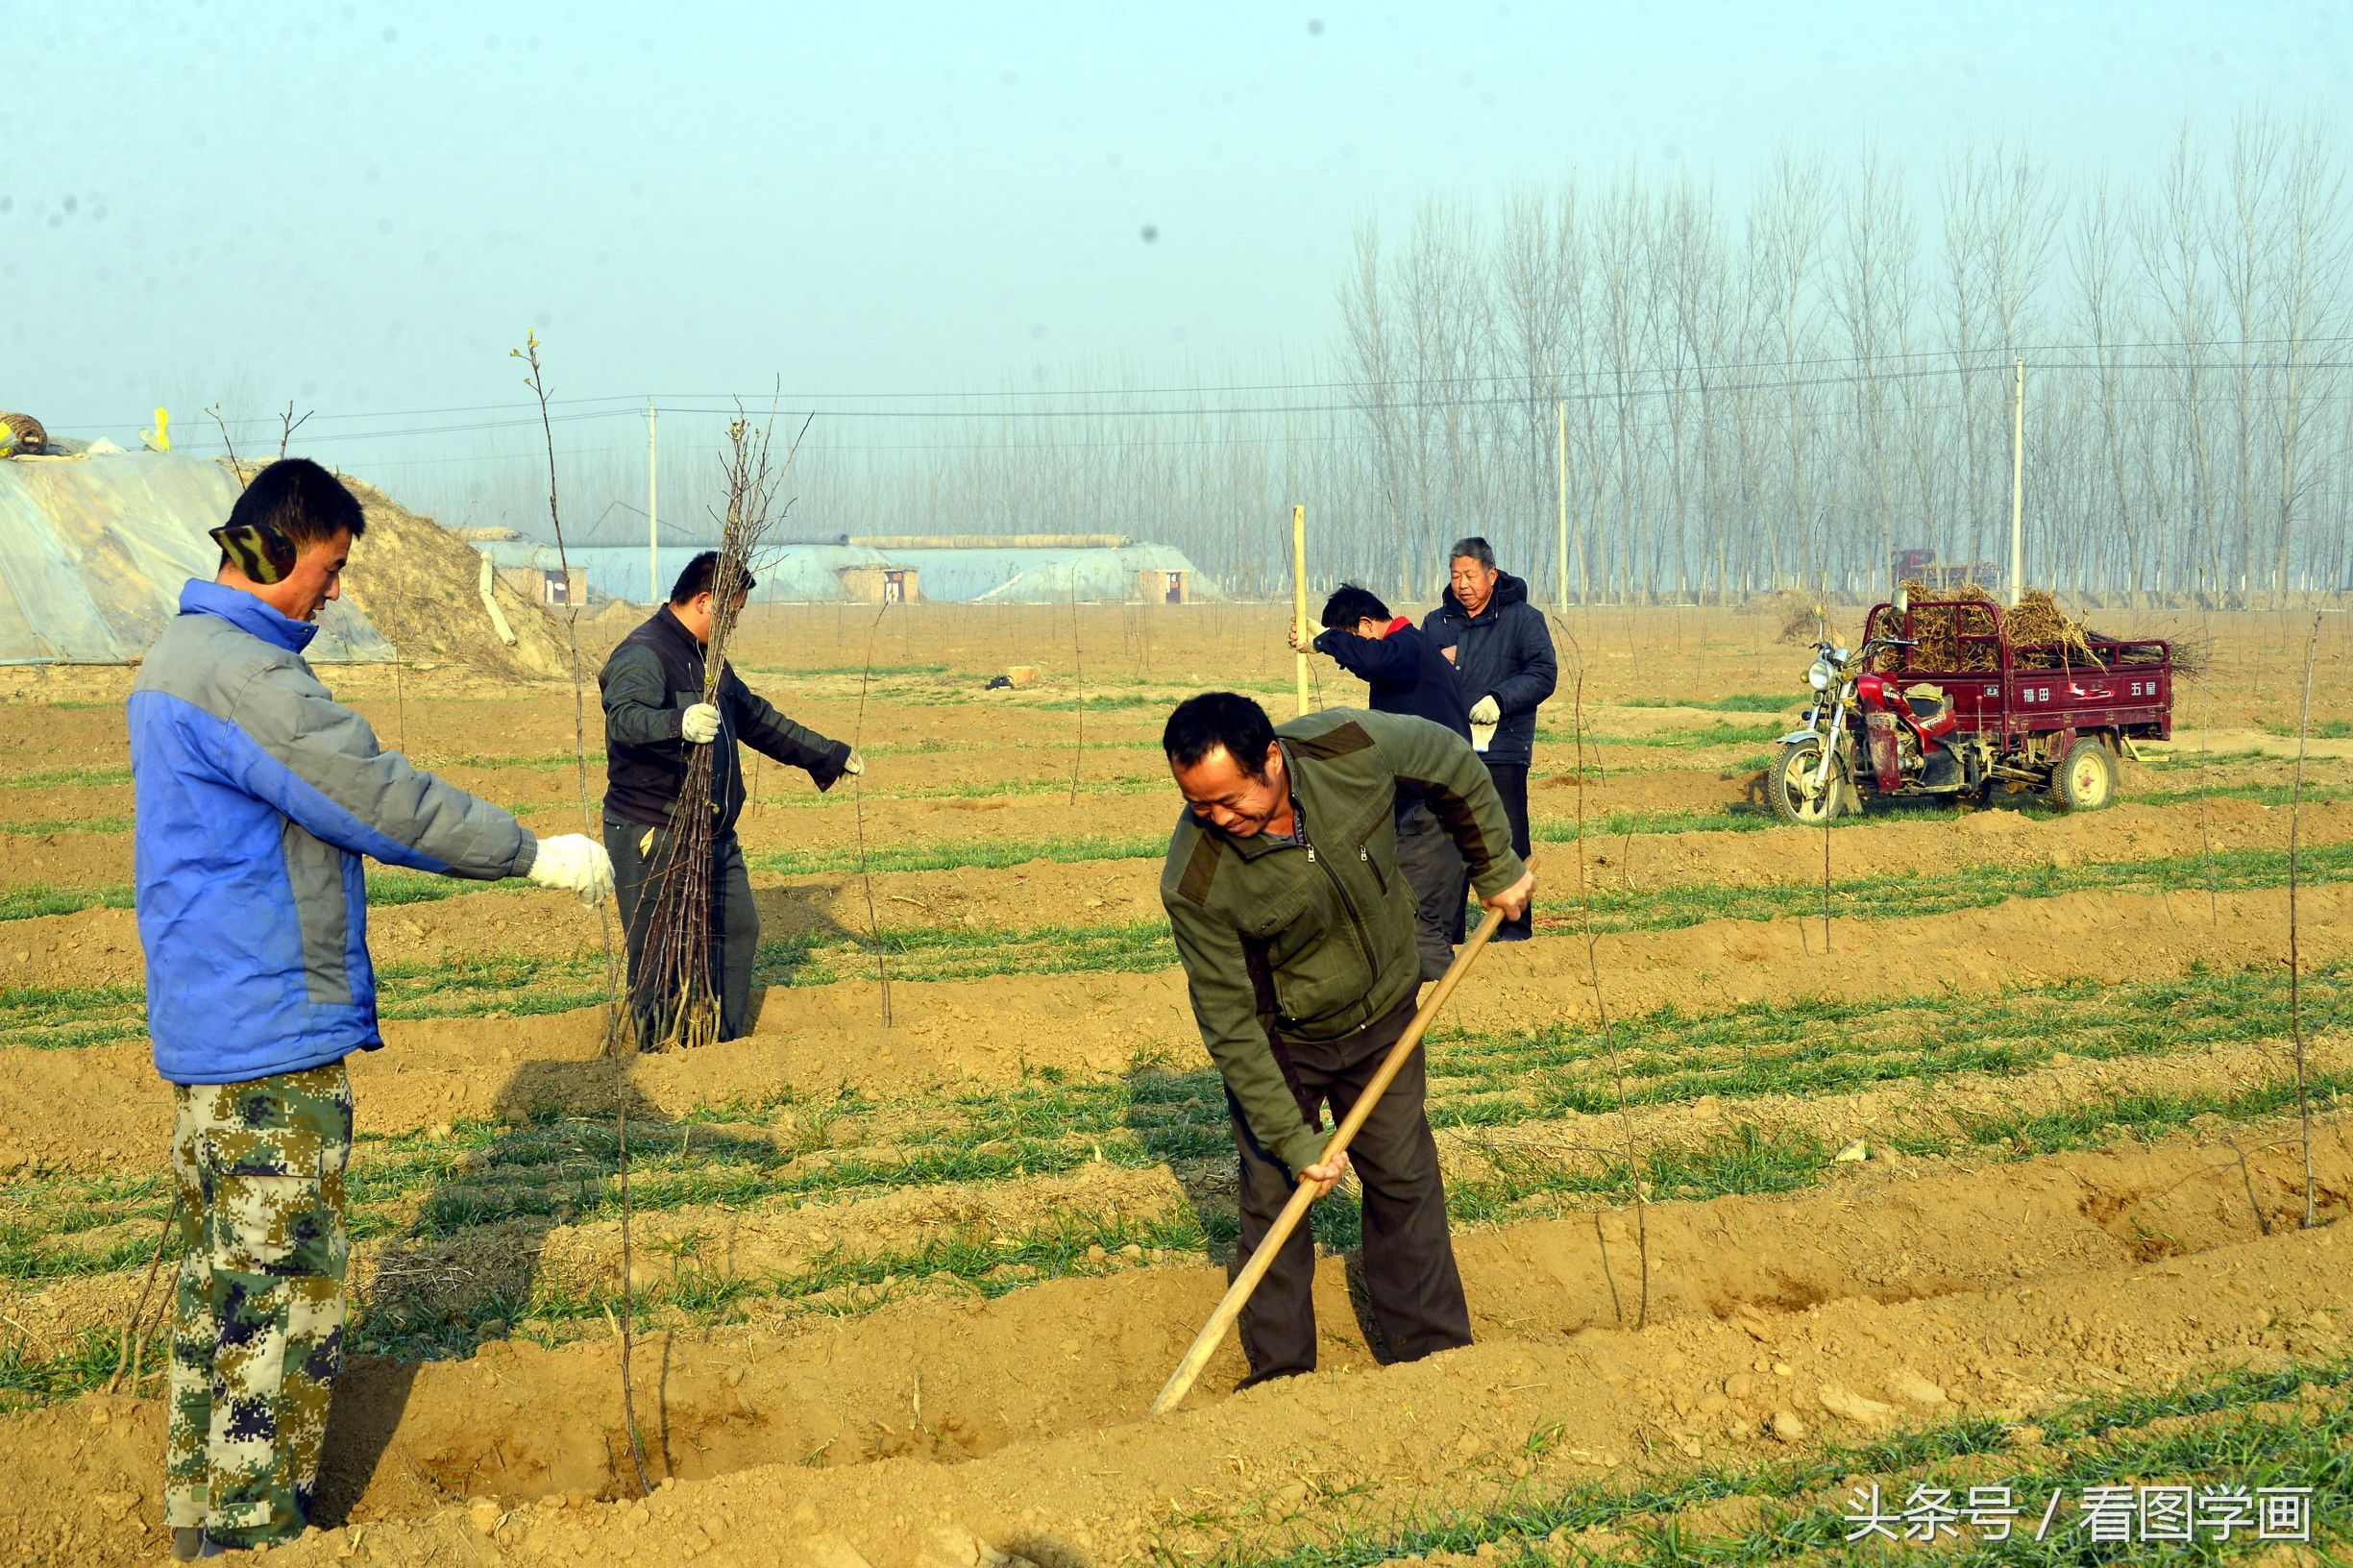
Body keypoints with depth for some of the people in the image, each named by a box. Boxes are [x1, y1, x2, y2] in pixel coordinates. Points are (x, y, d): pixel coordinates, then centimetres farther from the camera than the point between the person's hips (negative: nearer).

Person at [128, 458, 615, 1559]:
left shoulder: (176, 658, 14)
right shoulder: (244, 674, -20)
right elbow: (379, 797, -21)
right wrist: (538, 854, -14)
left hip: (202, 1022, 11)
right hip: (273, 1030, -11)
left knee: (221, 1268, 16)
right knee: (283, 1274, -3)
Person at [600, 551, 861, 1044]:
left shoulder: (707, 659, 18)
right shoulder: (644, 654, -15)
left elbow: (757, 719, 30)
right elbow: (626, 718, -35)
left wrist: (829, 754, 33)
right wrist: (679, 724, -56)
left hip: (714, 837, 10)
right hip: (654, 838, -10)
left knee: (738, 933, 14)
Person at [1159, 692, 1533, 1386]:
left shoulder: (1355, 747, -29)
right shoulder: (1194, 883, -32)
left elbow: (1455, 767, -6)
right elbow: (1230, 1023, -23)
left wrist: (1497, 867, 5)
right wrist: (1293, 1140, -21)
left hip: (1383, 1015, 2)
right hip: (1278, 1041, -2)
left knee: (1406, 1184, 9)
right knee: (1273, 1201, 2)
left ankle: (1434, 1354, 22)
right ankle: (1280, 1376, 18)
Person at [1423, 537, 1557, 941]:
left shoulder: (1523, 619, 1)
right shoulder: (1436, 623, 14)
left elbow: (1544, 673, -7)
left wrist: (1500, 699, -19)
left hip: (1502, 751, -4)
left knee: (1507, 843, -4)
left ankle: (1515, 928, 3)